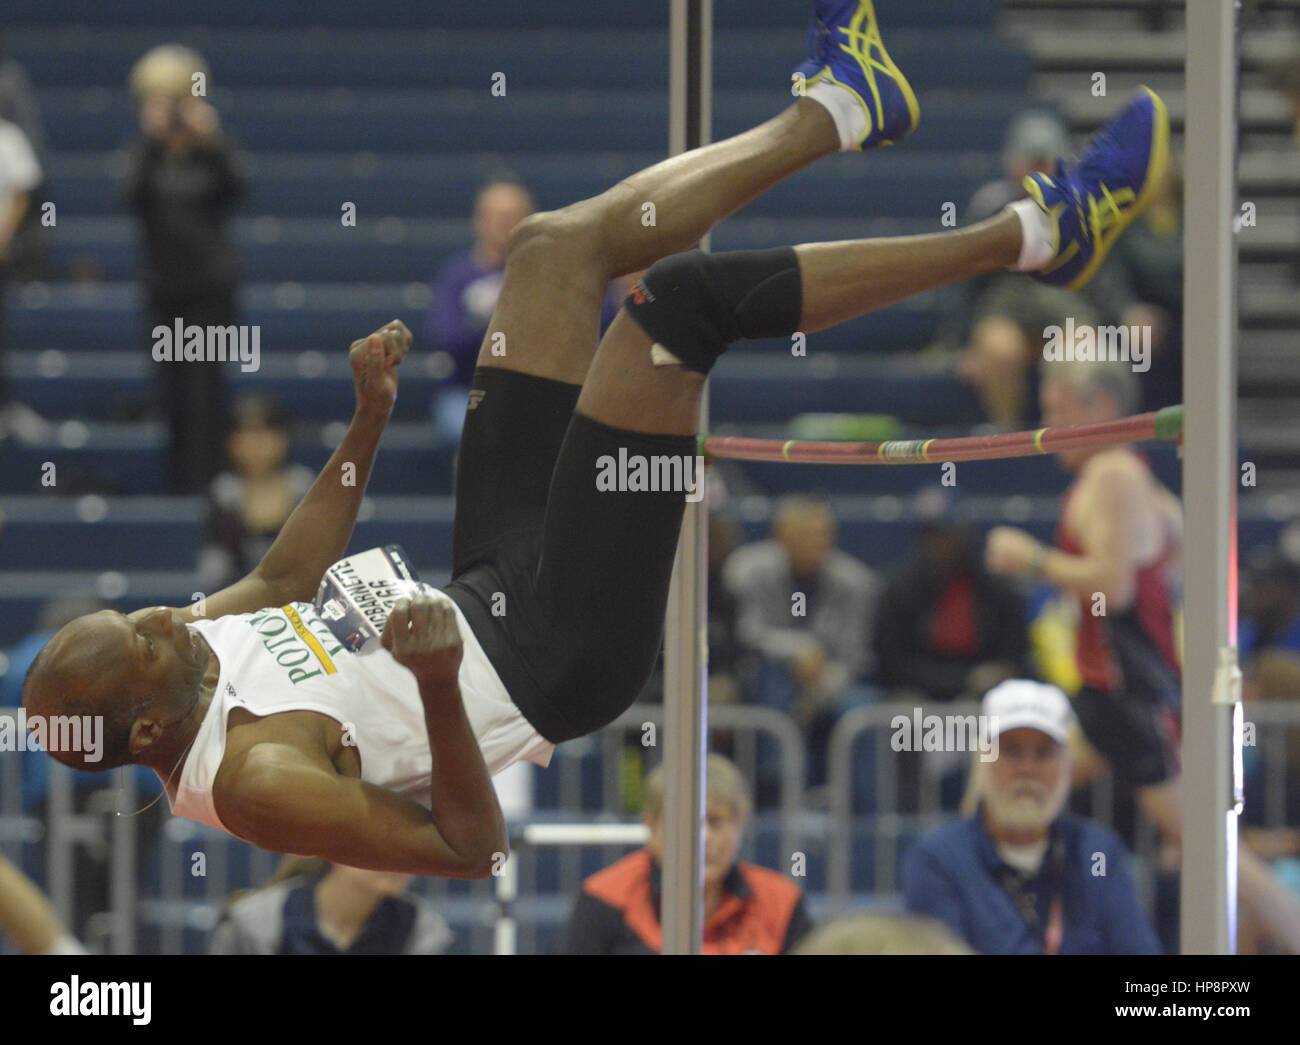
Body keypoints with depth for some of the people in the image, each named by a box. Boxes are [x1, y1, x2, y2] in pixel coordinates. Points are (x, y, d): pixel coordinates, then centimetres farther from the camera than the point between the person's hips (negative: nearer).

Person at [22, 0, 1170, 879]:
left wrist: (367, 423, 9)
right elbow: (469, 849, -30)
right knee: (688, 294, -20)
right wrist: (439, 687, -46)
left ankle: (834, 107, 28)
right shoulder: (256, 781, -31)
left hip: (486, 590, 9)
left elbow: (285, 576, 16)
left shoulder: (193, 643, -6)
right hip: (556, 654, -9)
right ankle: (1035, 235, -4)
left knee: (553, 245, 7)